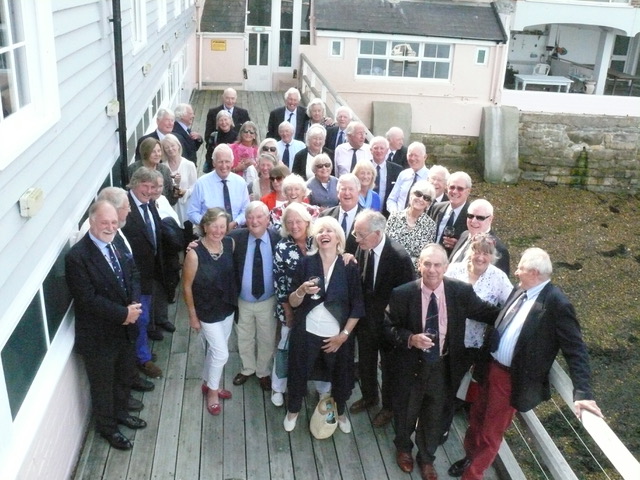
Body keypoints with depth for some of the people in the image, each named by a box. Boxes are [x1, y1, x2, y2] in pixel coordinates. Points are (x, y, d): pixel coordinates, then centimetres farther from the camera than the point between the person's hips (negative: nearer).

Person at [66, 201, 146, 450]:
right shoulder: (77, 256, -24)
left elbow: (132, 277, 4)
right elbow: (88, 299, -25)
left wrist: (134, 305, -14)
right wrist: (124, 313, -22)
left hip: (124, 329, 7)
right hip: (98, 335, -7)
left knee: (125, 376, 25)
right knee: (103, 385, 15)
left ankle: (120, 412, 51)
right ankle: (107, 427, 38)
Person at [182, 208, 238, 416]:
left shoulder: (230, 244, -10)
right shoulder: (195, 253, -24)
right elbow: (187, 287, -14)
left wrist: (234, 301, 5)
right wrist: (193, 315, -9)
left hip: (228, 308, 5)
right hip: (208, 312, -5)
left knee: (214, 350, 22)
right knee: (221, 353, 3)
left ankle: (208, 384, 44)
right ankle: (212, 391, 29)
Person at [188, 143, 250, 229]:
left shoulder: (240, 182, 6)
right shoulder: (201, 183, -1)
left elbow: (246, 210, 11)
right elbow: (192, 213, 2)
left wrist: (235, 223, -8)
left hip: (235, 231, 1)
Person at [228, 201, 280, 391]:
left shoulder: (277, 239, -15)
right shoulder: (236, 237, -13)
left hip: (268, 301, -1)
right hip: (243, 301, 1)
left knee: (266, 340, 17)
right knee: (244, 338, 21)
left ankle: (263, 372, 41)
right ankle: (247, 369, 46)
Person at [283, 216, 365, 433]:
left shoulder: (350, 267, -7)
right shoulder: (306, 263, -7)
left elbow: (357, 306, -4)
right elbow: (293, 303, -6)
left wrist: (344, 334, -8)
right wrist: (302, 291, -27)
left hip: (337, 335, 0)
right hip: (307, 332, 0)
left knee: (340, 375, 14)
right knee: (299, 372, 13)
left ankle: (340, 412, 43)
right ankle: (293, 410, 41)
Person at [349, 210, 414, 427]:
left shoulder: (399, 257, -30)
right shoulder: (362, 247, -14)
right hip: (365, 318, 5)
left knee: (389, 366, 19)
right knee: (365, 362, 25)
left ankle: (388, 406, 44)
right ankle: (369, 396, 52)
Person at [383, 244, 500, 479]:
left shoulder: (462, 292, -14)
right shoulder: (402, 294, -19)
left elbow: (488, 312, -1)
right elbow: (388, 327, -11)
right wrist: (410, 338, -28)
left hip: (443, 367, 1)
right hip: (411, 365, -1)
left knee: (434, 417, 22)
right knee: (406, 412, 24)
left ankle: (427, 458, 49)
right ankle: (403, 448, 55)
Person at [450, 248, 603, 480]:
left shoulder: (556, 303, -22)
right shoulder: (519, 290, 0)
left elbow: (576, 350, -21)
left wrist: (583, 392, -27)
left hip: (512, 378, -7)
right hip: (491, 367, 7)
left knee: (491, 432, 11)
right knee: (477, 416, 26)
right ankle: (470, 456, 51)